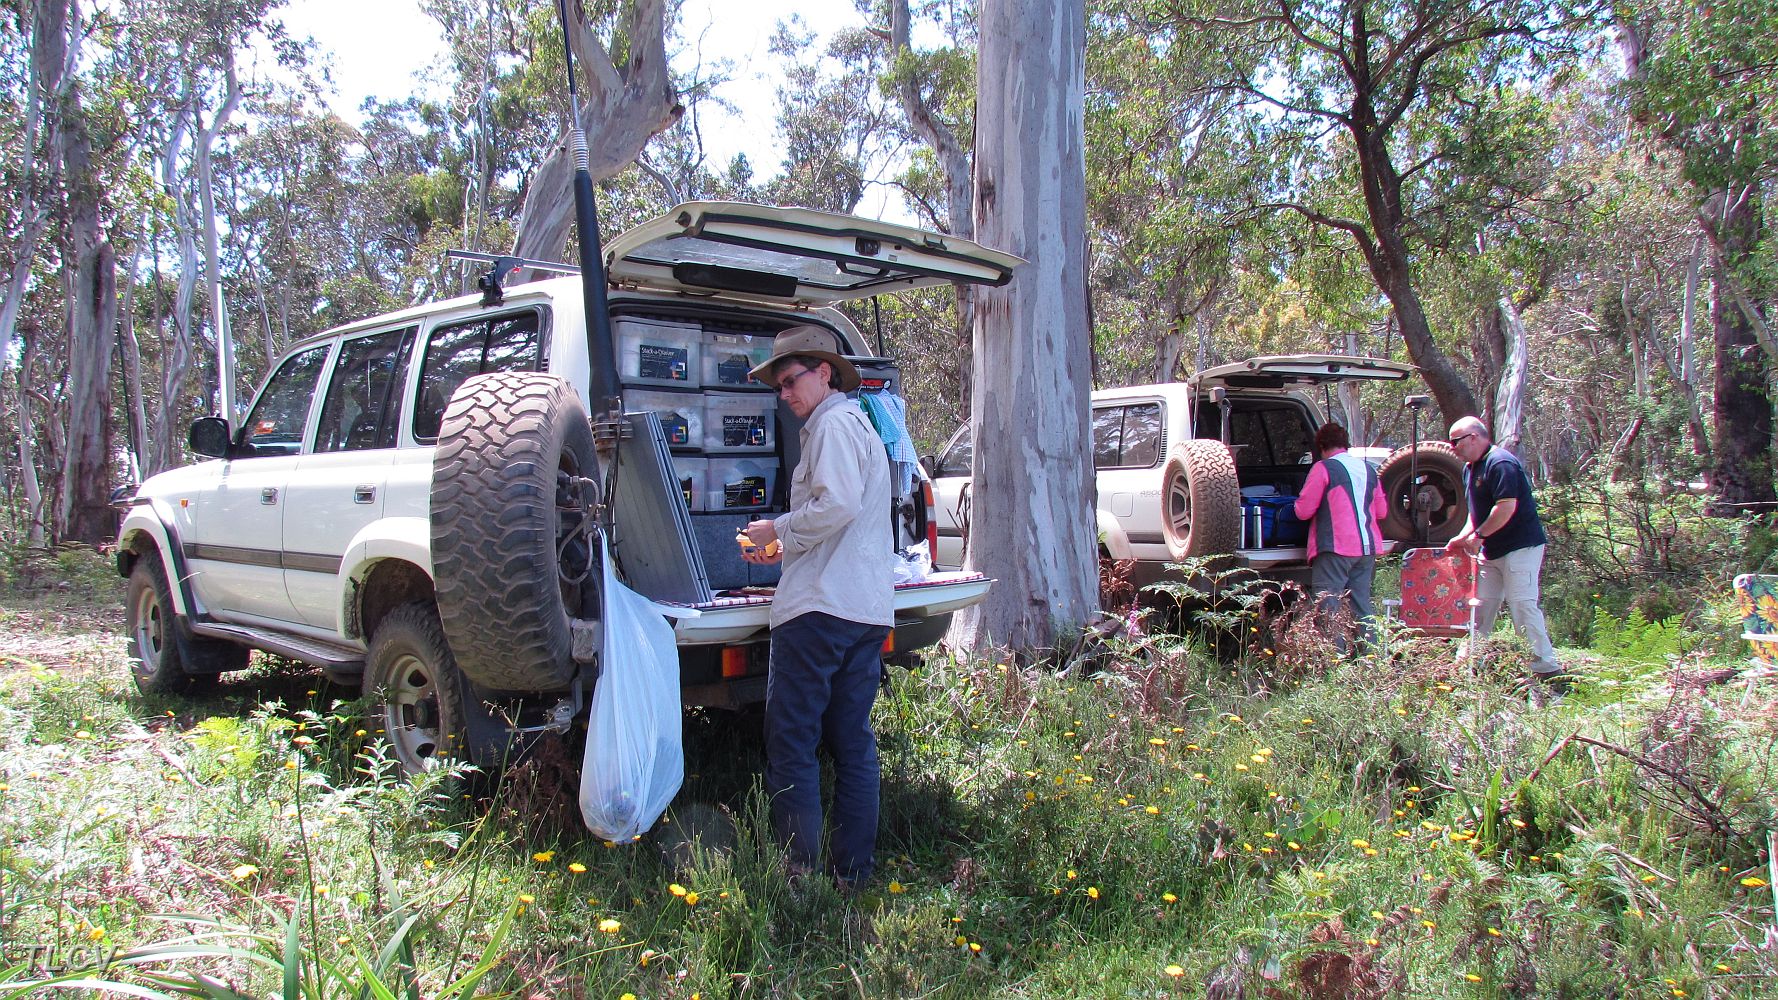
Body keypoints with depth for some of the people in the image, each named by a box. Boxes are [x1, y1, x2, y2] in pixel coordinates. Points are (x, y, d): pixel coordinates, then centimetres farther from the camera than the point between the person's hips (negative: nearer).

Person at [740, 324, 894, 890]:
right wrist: (785, 551, 20)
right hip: (868, 609, 10)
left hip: (822, 607, -10)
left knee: (791, 743, -4)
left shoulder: (835, 423, -6)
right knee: (853, 745, 10)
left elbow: (838, 504, -21)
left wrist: (779, 530, -7)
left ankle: (799, 874, -1)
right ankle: (853, 873, 15)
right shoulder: (856, 425, 26)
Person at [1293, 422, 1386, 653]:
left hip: (1335, 547, -7)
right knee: (1362, 605, 14)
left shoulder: (1324, 468, -7)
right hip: (1367, 547, 7)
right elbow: (1381, 509, 20)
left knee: (1328, 606, -5)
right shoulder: (1368, 469, 13)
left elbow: (1303, 510, -8)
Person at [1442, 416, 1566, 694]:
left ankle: (1548, 670, -8)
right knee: (1481, 606, 12)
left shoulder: (1500, 463, -17)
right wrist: (1463, 537, 5)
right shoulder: (1470, 468, 14)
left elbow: (1506, 507, -25)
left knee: (1523, 605, -12)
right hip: (1492, 551, 10)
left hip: (1520, 546, -10)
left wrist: (1477, 536, -18)